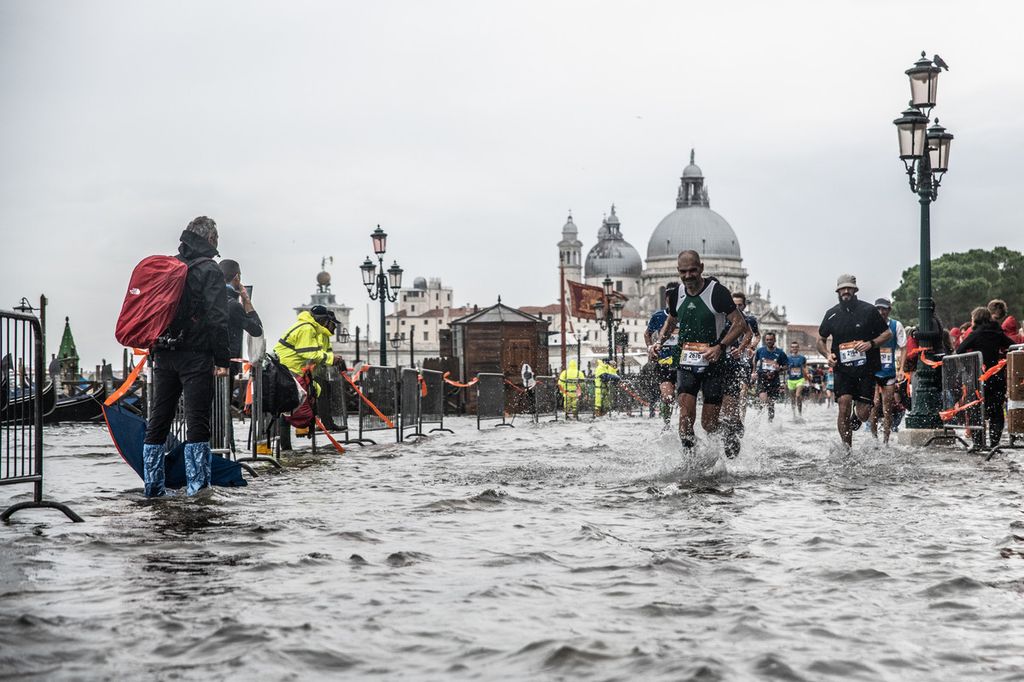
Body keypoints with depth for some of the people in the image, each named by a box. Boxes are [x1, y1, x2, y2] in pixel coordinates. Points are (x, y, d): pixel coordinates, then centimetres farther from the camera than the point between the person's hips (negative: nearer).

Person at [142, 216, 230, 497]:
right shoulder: (209, 271, -5)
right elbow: (217, 318, -12)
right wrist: (222, 360, -10)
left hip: (163, 355, 6)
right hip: (195, 356, -6)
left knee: (158, 420, 9)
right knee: (197, 421, -5)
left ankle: (153, 485, 13)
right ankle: (197, 484, -7)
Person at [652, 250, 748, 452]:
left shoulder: (717, 292, -11)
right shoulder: (677, 295, 5)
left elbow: (740, 324, -11)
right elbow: (671, 321, 25)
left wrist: (720, 347, -23)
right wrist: (660, 341, 6)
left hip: (713, 364, -3)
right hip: (686, 364, 3)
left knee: (709, 424, -1)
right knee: (686, 411, -17)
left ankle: (728, 436, 31)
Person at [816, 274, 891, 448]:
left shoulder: (868, 310, 0)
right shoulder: (832, 314, 5)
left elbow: (887, 333, 6)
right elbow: (821, 339, 18)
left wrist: (871, 344, -12)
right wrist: (827, 355, -2)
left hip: (866, 369, -1)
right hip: (843, 370, 1)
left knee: (863, 414, -3)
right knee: (844, 407, -16)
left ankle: (856, 418, 35)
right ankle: (847, 448, -5)